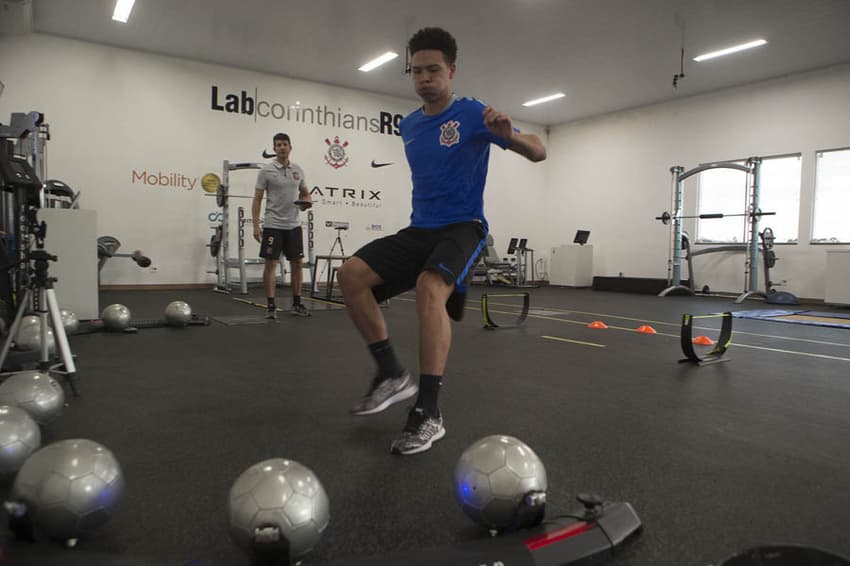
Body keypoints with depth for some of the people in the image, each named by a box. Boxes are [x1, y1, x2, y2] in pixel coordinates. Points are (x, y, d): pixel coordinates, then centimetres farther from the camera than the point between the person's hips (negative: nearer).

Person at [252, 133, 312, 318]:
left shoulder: (298, 170, 9)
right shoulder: (266, 170, -4)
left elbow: (305, 193, 20)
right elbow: (257, 199, -5)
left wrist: (306, 202, -6)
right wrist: (256, 225, -12)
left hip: (293, 225, 5)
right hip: (273, 225, -4)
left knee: (297, 263, 6)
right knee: (271, 263, -3)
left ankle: (297, 303, 17)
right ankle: (271, 305, 3)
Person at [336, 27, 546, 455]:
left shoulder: (472, 114, -5)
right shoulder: (408, 126, 12)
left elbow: (538, 152, -9)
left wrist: (508, 134, -29)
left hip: (463, 227, -6)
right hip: (419, 229, 6)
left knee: (430, 286, -35)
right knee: (351, 275, -14)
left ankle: (428, 415, -27)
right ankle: (392, 375, -3)